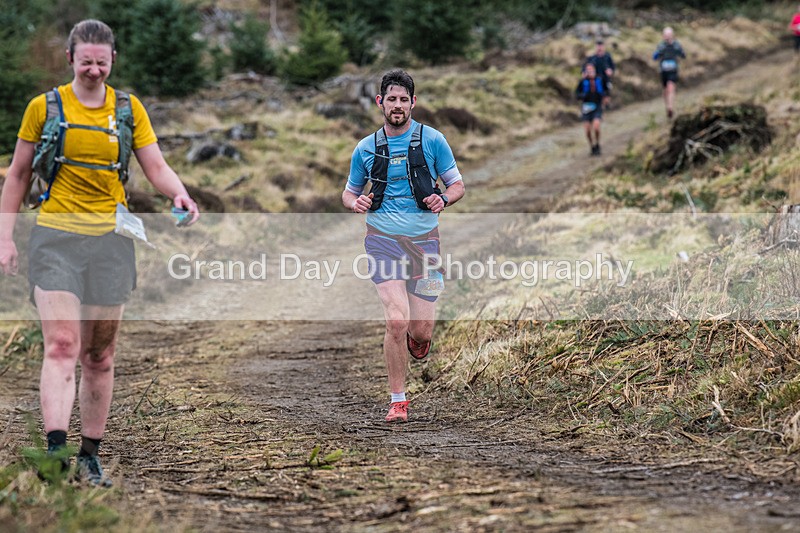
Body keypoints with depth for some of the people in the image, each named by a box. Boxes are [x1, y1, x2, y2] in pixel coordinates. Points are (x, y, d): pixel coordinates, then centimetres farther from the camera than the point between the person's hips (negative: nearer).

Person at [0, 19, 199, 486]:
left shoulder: (129, 109, 7)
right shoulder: (45, 107, 3)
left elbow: (157, 167, 3)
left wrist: (180, 194, -19)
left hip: (110, 240, 2)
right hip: (56, 237, -2)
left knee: (100, 356, 6)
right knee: (62, 346, -17)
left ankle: (90, 456, 15)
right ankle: (56, 450, -25)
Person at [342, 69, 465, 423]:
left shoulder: (432, 140, 2)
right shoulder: (365, 148, 7)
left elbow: (457, 185, 8)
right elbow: (349, 192, 18)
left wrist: (444, 199, -15)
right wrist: (355, 202, -7)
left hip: (425, 240, 0)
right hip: (384, 240, 0)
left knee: (421, 332, -1)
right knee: (396, 321, -17)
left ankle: (415, 339, 39)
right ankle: (398, 400, -2)